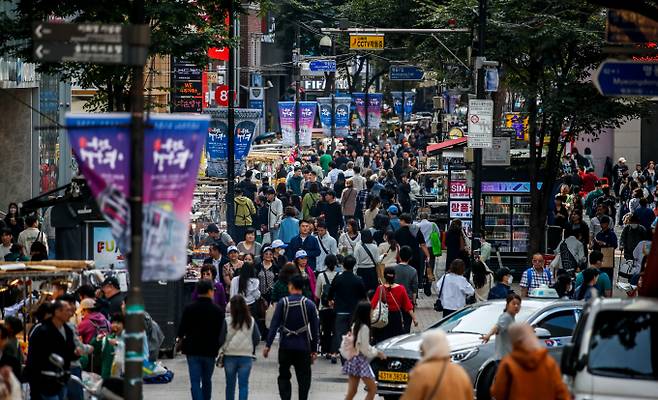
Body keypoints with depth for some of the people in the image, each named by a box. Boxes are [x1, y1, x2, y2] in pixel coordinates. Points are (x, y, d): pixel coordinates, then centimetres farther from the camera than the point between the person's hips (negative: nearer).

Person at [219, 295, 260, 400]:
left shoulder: (227, 321, -8)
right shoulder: (251, 321, -3)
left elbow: (221, 339, -6)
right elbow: (257, 339, 0)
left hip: (230, 356, 0)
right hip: (246, 356, 0)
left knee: (230, 384, 13)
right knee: (244, 384, 2)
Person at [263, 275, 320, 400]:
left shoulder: (283, 302, -4)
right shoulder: (309, 304, -1)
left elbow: (274, 325, -7)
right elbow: (315, 329, 2)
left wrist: (268, 345, -5)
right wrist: (314, 350, 8)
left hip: (286, 346, 0)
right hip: (304, 347, 0)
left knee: (284, 376, 11)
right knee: (304, 378, 6)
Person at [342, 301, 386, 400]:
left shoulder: (354, 325, 8)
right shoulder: (364, 328, -16)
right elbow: (365, 350, -15)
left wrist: (375, 351, 17)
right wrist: (377, 353, 1)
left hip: (352, 360, 8)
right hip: (361, 361, -8)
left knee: (352, 391, 8)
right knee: (372, 389, 1)